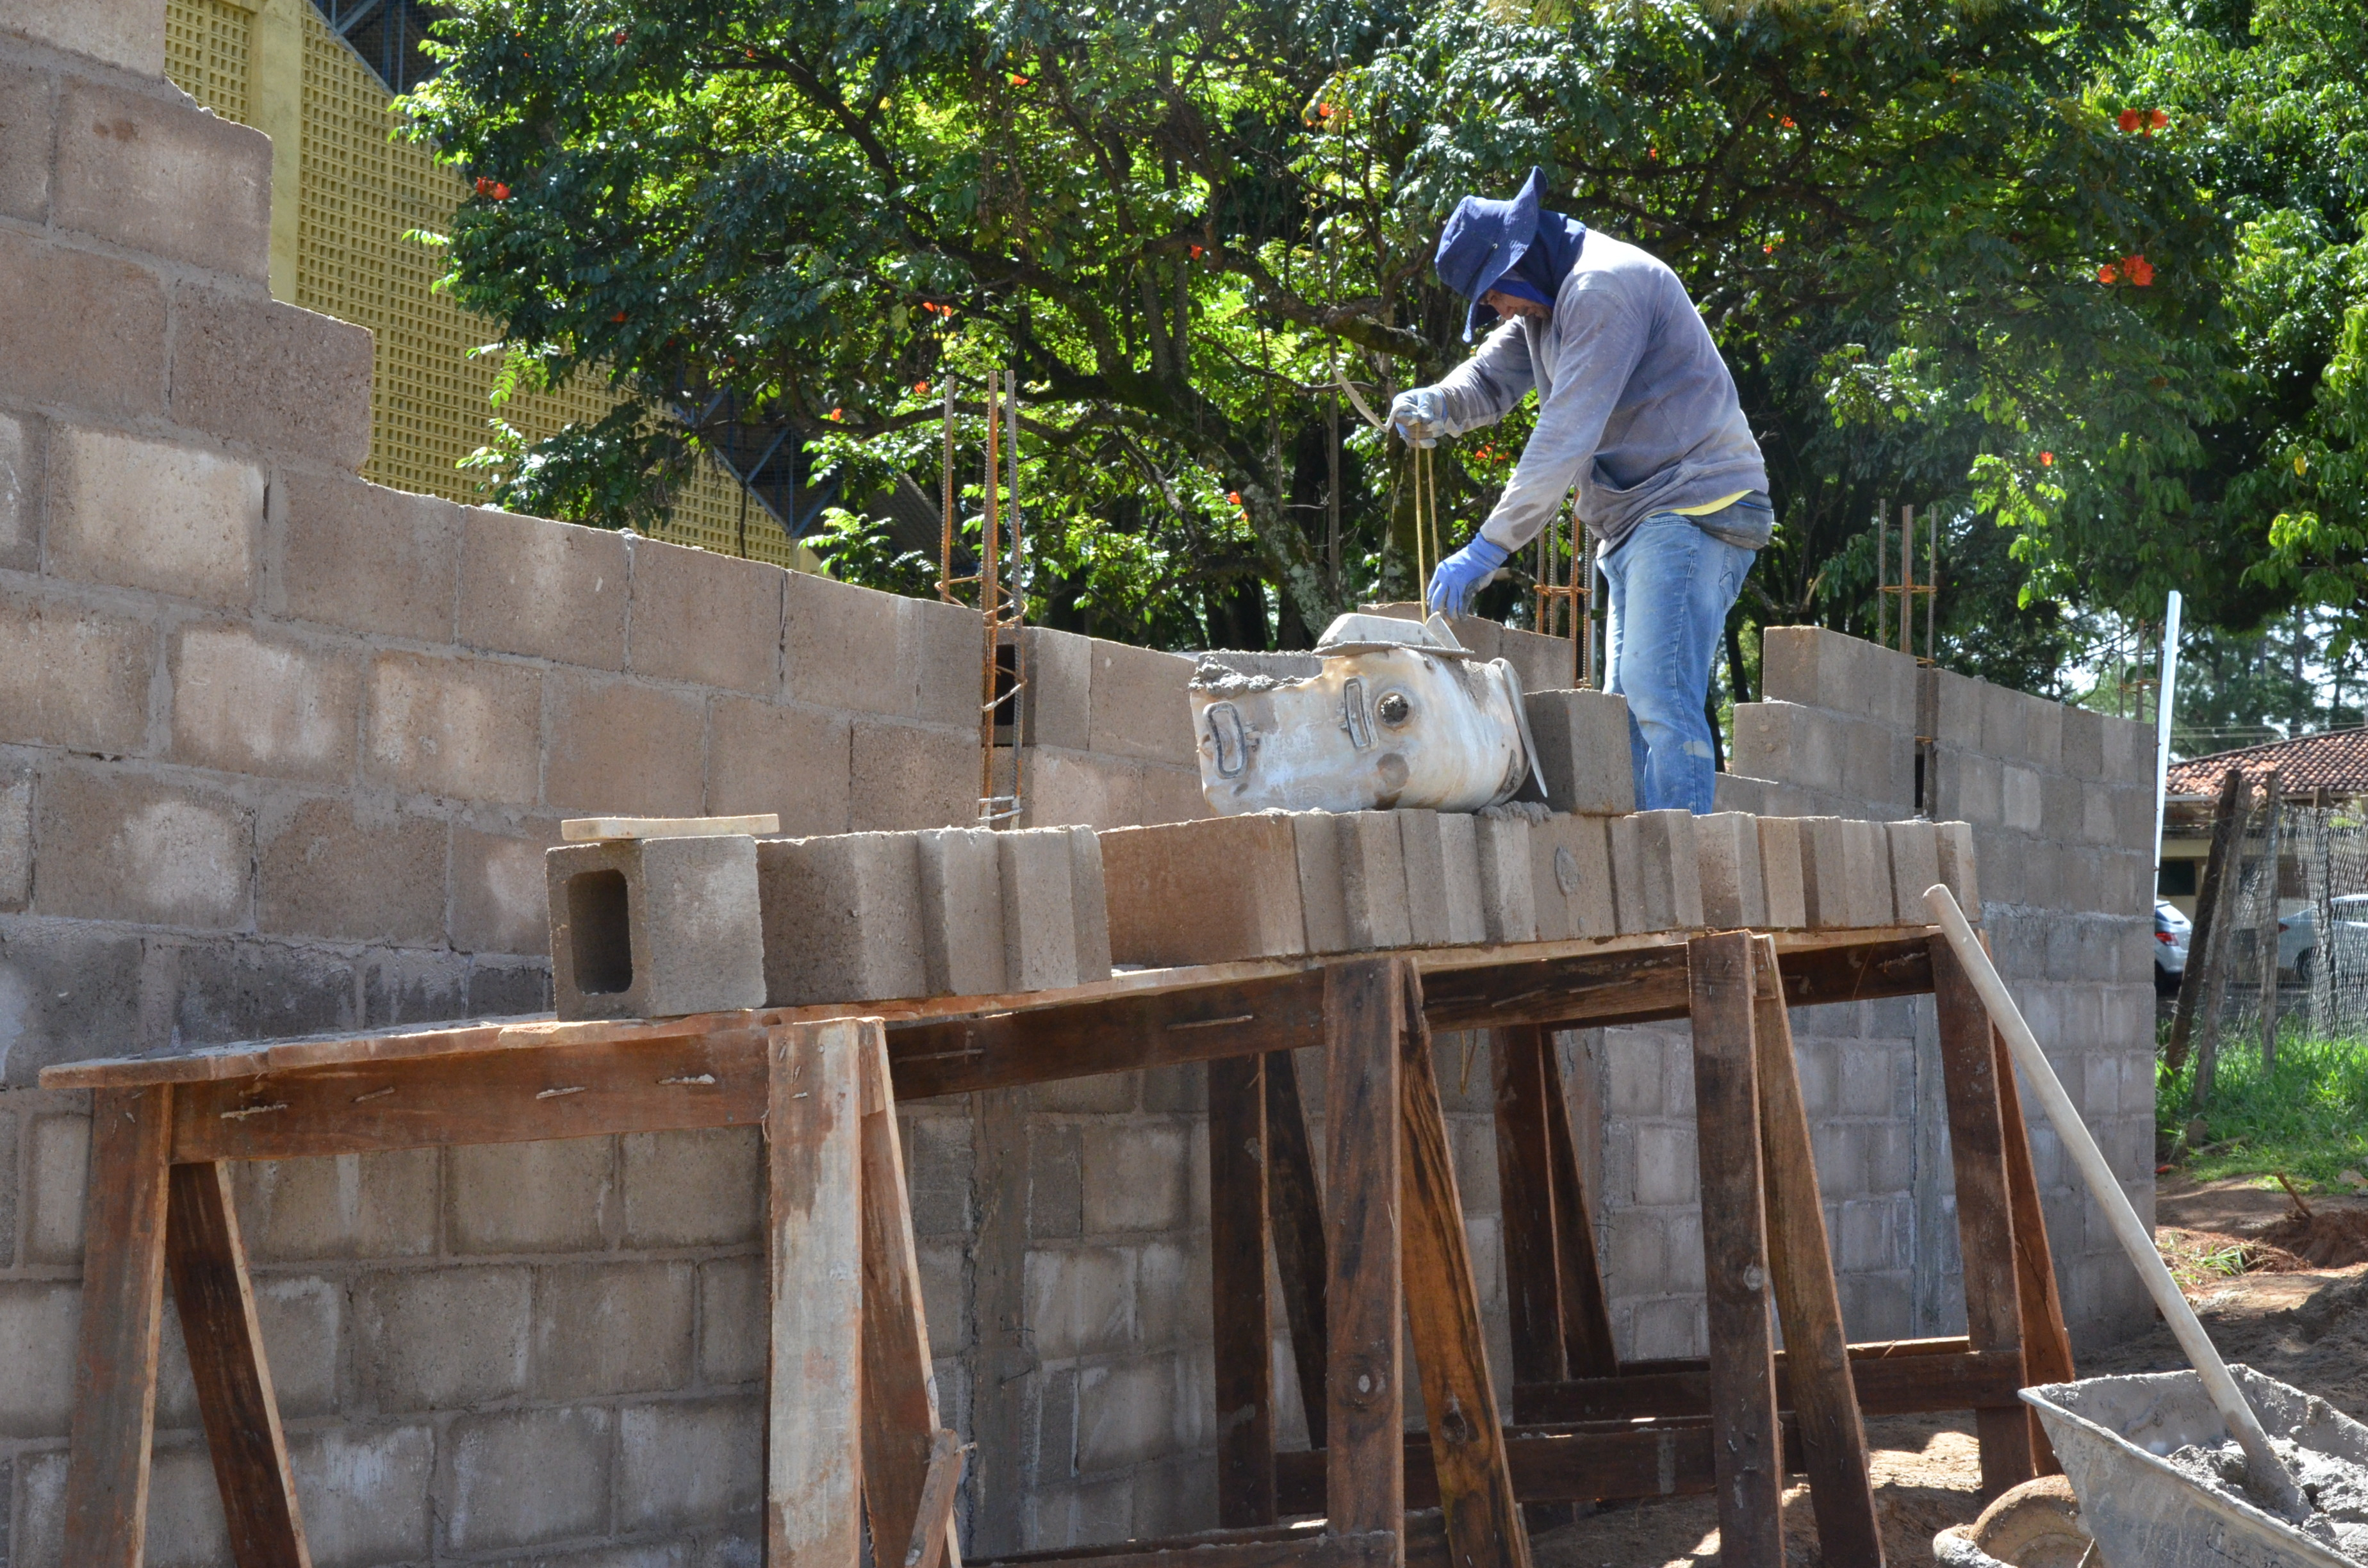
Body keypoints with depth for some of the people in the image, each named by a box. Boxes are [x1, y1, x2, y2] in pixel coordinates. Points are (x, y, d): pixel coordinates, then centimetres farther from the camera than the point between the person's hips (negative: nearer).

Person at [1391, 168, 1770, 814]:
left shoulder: (1603, 287, -16)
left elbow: (1567, 436, -21)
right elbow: (1493, 374, 17)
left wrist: (1488, 549, -22)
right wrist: (1437, 405, -8)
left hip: (1693, 509, -11)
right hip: (1638, 520, 11)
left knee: (1659, 698, -20)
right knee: (1626, 712, 7)